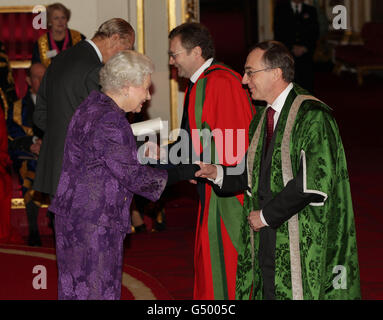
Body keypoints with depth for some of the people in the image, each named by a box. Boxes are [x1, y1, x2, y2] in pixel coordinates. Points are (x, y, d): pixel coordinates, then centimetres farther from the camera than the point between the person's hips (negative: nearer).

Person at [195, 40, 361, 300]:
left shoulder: (312, 116, -13)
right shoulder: (261, 119, 15)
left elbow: (313, 183, -20)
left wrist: (267, 215, -14)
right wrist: (219, 173, 6)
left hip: (303, 244, -8)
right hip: (268, 239, 8)